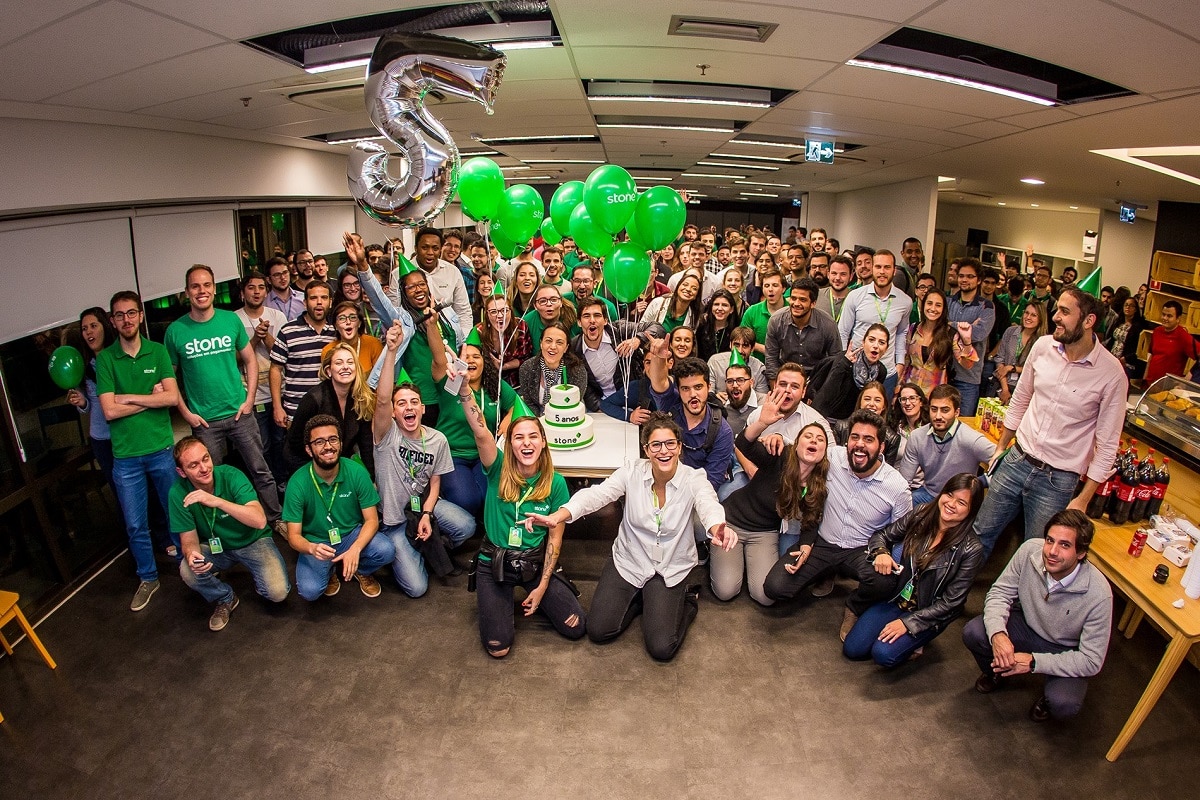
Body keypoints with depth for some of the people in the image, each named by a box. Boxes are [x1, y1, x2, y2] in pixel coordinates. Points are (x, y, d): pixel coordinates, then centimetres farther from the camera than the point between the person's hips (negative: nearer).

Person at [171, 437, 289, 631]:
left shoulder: (231, 476, -25)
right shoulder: (178, 493, -17)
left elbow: (260, 521, -35)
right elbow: (189, 538, -11)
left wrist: (217, 501, -45)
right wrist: (191, 555, -35)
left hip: (253, 541, -3)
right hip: (215, 546, 3)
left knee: (278, 593, -22)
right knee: (188, 571, -29)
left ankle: (259, 579, 15)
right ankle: (225, 599, 2)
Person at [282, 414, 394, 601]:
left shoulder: (357, 472, -17)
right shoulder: (298, 483, -18)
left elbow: (372, 519, -13)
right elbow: (294, 536, -14)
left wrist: (355, 549, -31)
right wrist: (312, 548, -38)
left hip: (353, 534, 1)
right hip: (315, 543, -1)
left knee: (386, 551, -27)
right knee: (309, 591, -26)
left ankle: (361, 570, 10)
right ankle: (329, 571, 13)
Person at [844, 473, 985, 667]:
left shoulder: (970, 549, -19)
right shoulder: (921, 515, -10)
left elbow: (951, 602, -16)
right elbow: (881, 535, 4)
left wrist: (908, 622, -19)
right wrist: (880, 552, -19)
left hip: (928, 615, -4)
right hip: (897, 599, 4)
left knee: (884, 654, -24)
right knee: (852, 649, -6)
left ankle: (915, 641, 6)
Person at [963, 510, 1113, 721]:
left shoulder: (1098, 594, -29)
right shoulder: (1030, 551, -24)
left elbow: (1091, 661, -21)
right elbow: (1000, 592, -12)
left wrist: (1033, 662, -29)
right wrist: (997, 633, -32)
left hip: (1065, 652, -2)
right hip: (1026, 625, 3)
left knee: (1064, 703, -30)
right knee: (973, 633, -23)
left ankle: (1049, 697, 11)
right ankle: (996, 672, 12)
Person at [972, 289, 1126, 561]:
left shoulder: (1111, 373, -15)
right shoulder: (1043, 346, -4)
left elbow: (1107, 445, -9)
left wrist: (1082, 500, -10)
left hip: (1057, 479, -4)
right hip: (1015, 461, 4)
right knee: (980, 536, 12)